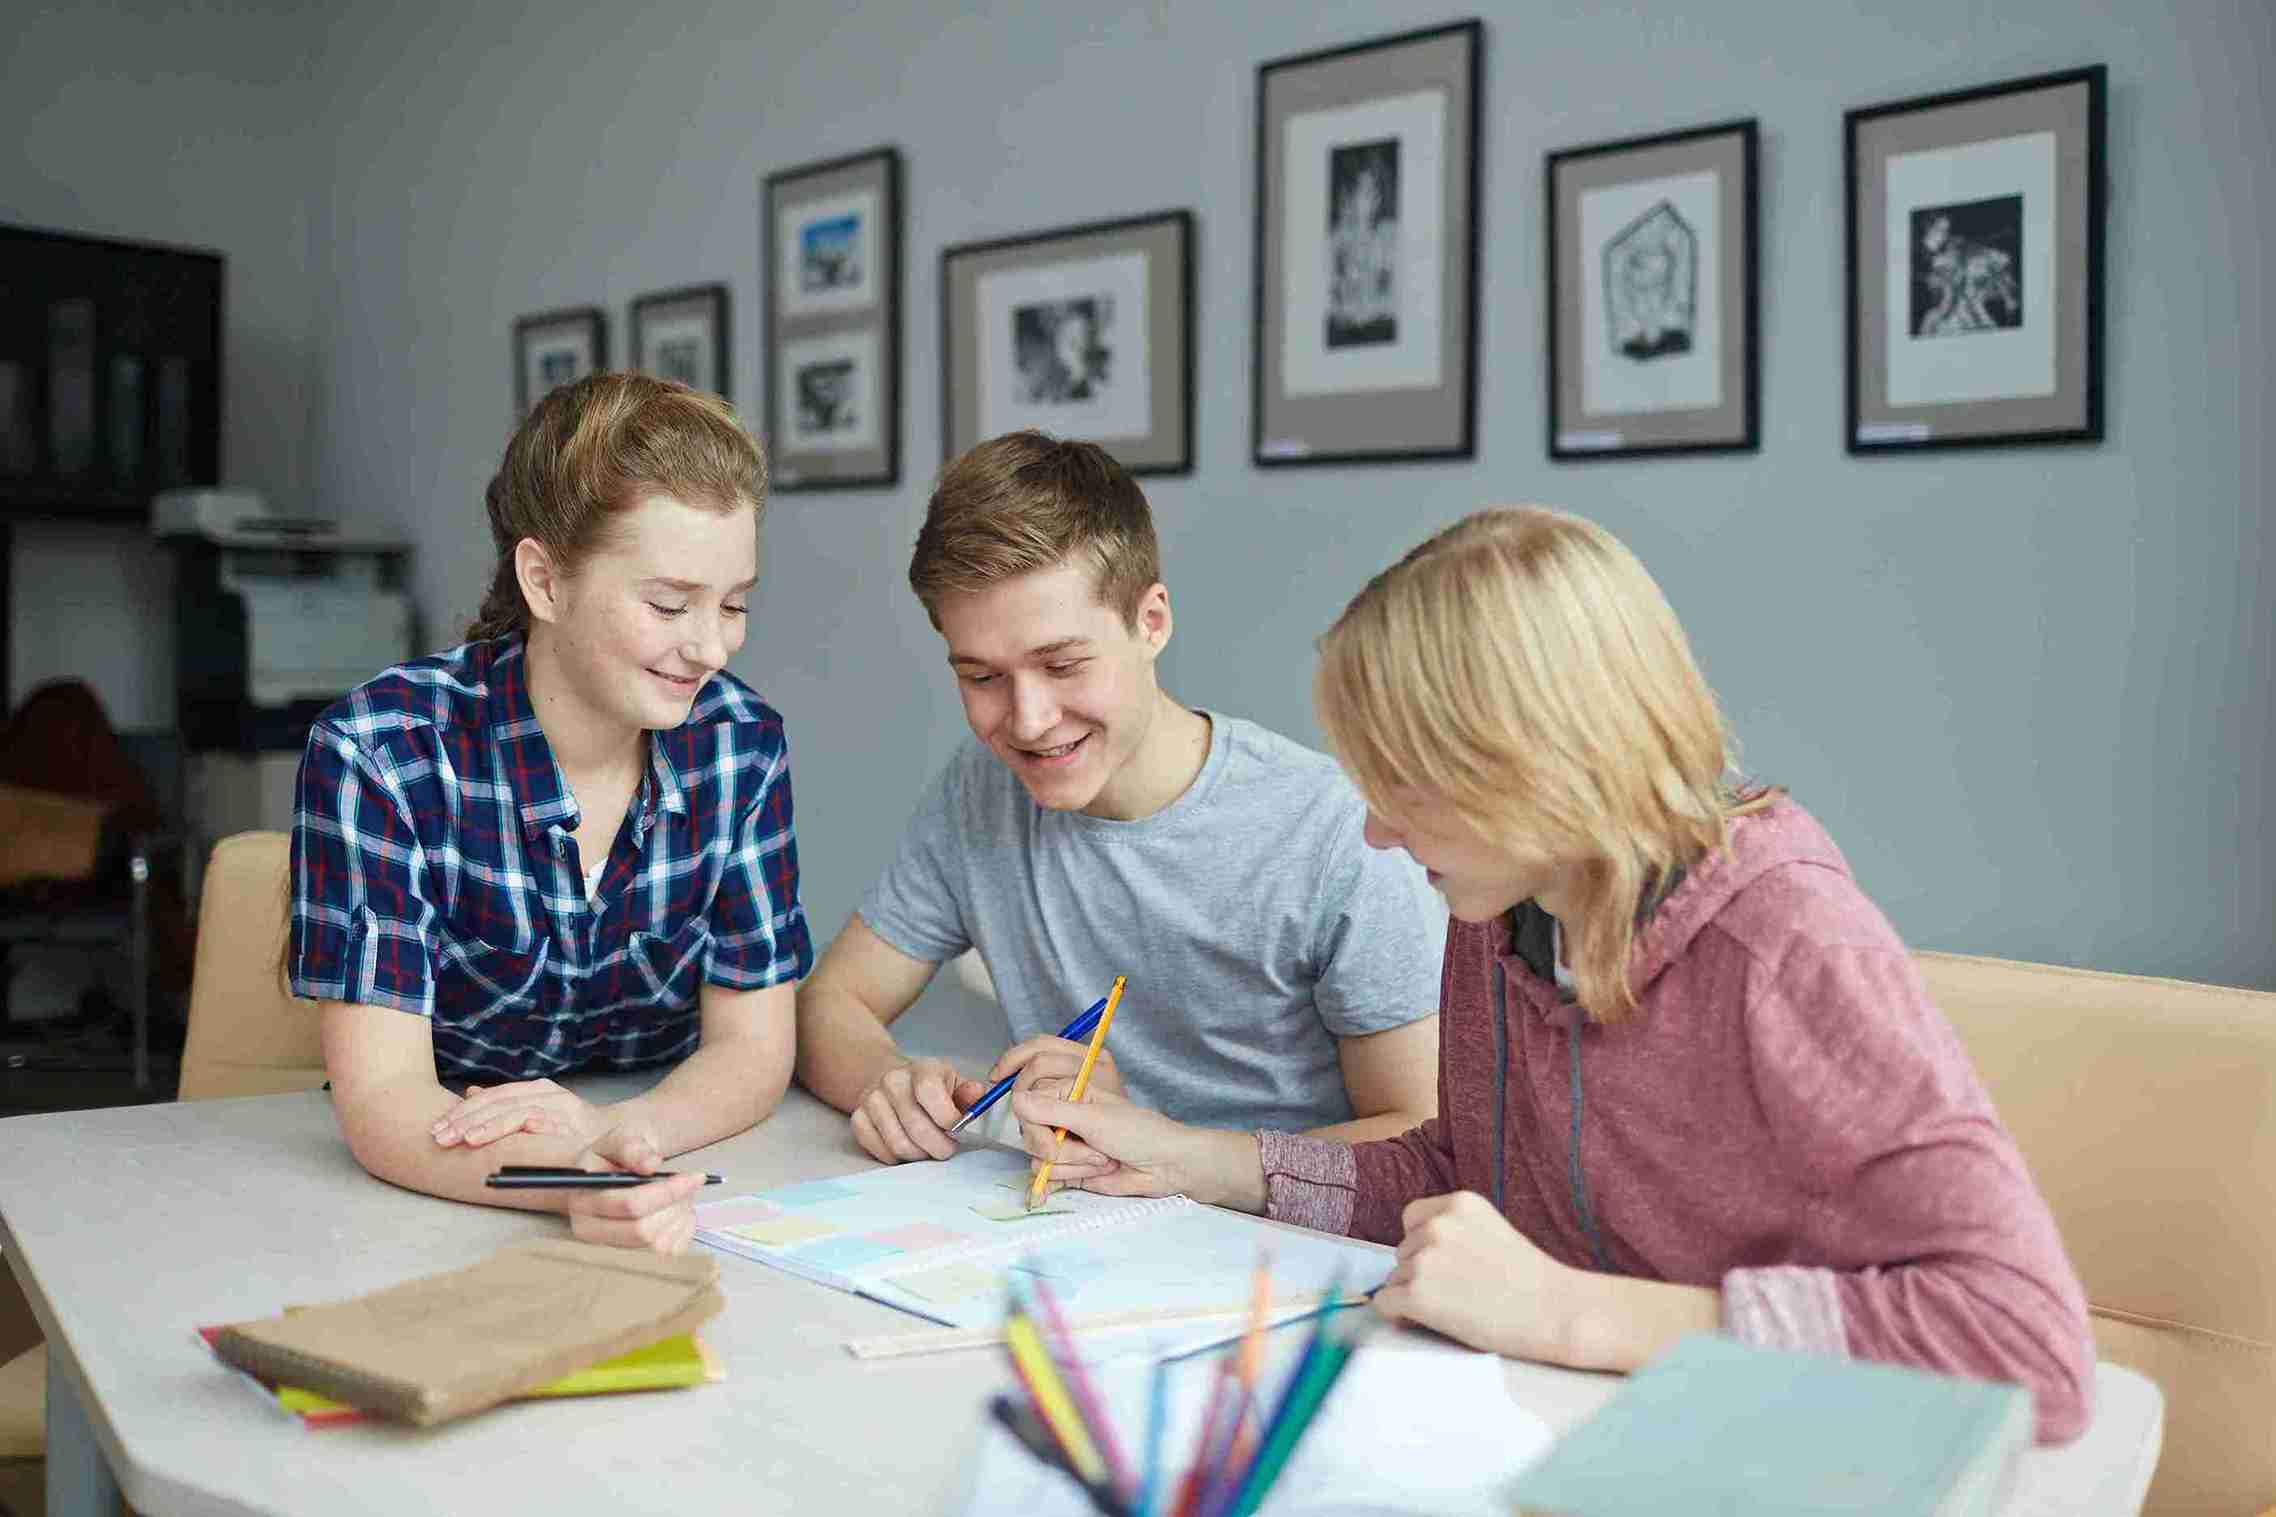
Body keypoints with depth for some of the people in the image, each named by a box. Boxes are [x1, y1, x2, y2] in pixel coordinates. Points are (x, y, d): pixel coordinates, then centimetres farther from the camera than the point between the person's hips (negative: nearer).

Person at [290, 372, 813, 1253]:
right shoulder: (378, 753, -17)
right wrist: (574, 1188, -40)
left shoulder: (741, 743, -7)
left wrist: (615, 1130, -26)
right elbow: (381, 1099, -21)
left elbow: (754, 1045, -5)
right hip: (437, 1209, -1)